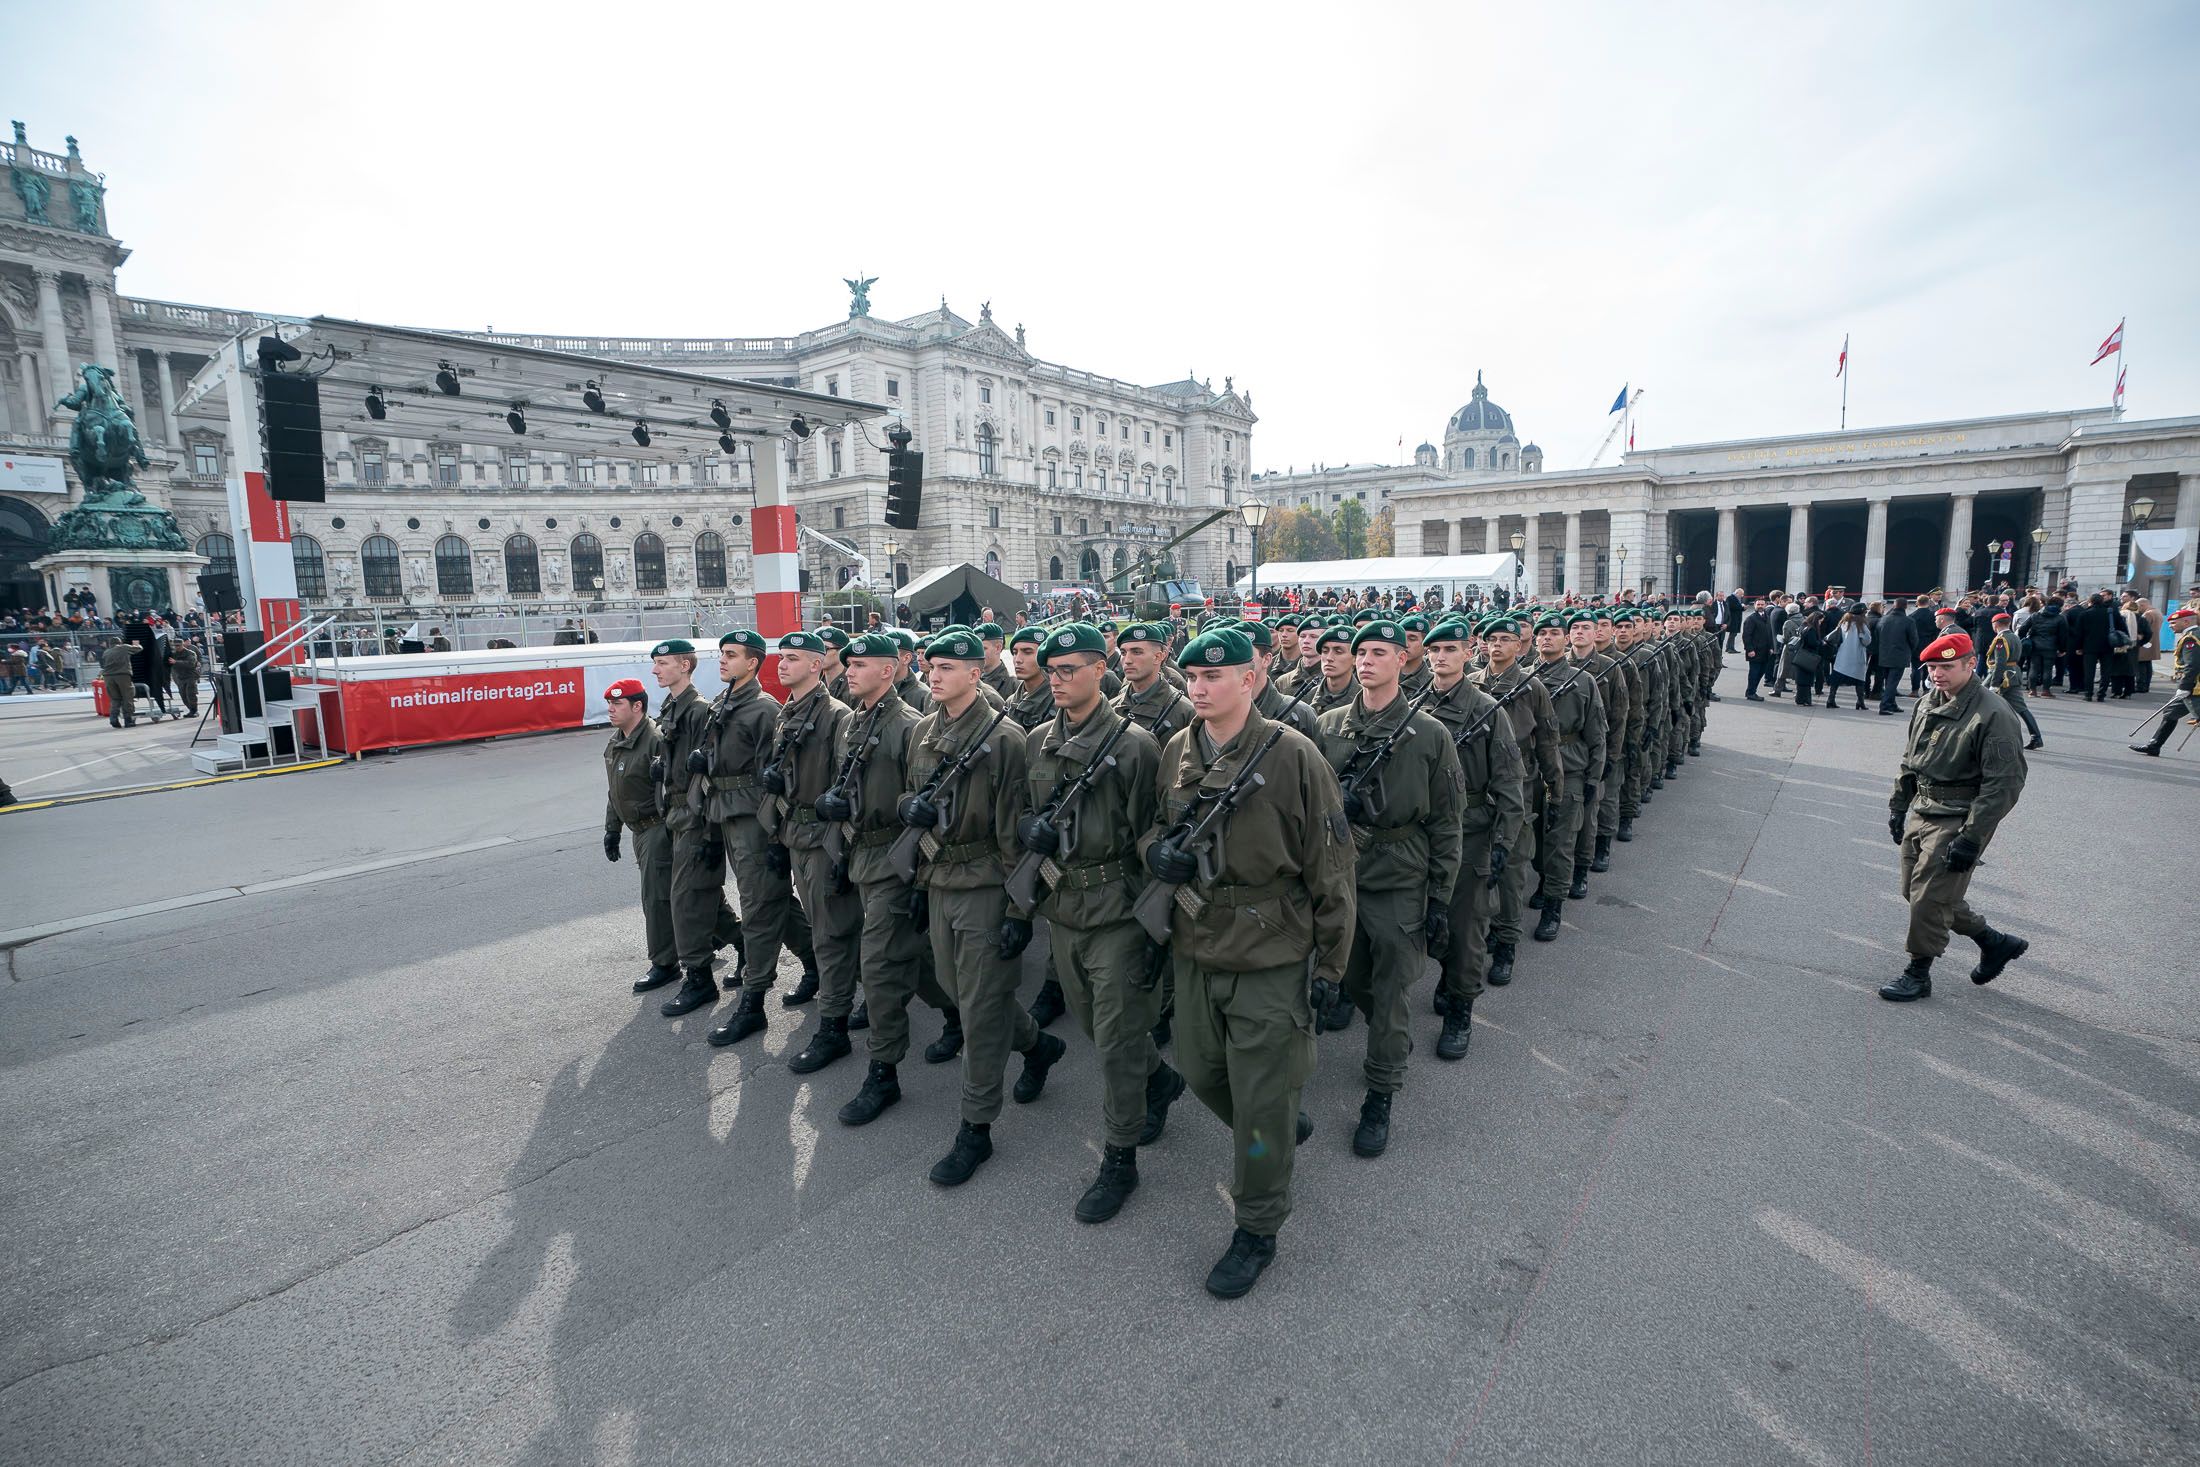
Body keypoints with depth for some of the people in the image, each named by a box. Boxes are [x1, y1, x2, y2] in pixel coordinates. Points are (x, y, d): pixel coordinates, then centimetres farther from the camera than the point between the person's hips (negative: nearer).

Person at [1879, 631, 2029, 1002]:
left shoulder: (1994, 717, -17)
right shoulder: (1925, 706, 8)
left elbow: (2003, 785, -18)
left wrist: (1971, 838, -21)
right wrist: (1899, 805, 15)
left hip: (1956, 822, -8)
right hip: (1920, 815, 8)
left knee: (1929, 899, -5)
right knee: (1916, 892, 15)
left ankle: (1918, 974, 12)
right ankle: (1995, 943, 34)